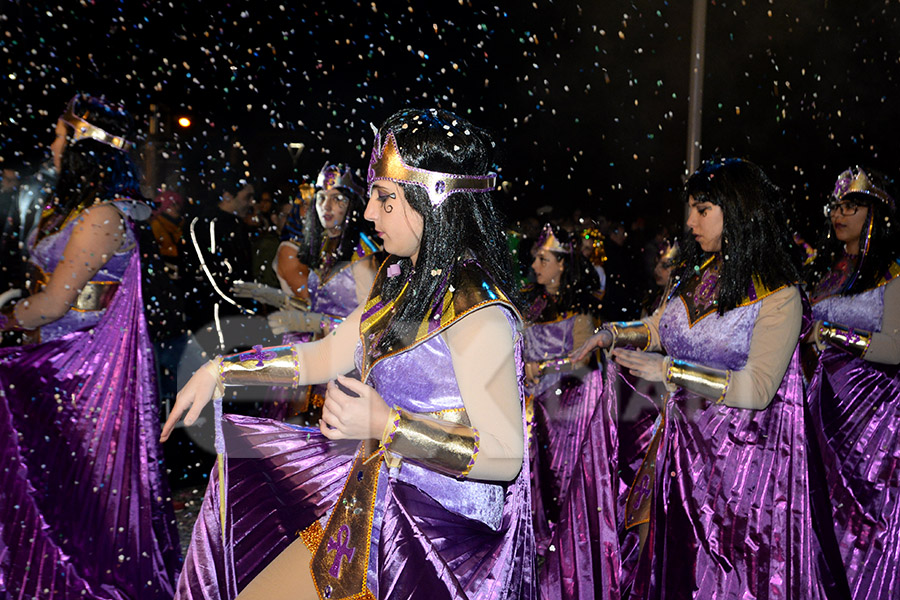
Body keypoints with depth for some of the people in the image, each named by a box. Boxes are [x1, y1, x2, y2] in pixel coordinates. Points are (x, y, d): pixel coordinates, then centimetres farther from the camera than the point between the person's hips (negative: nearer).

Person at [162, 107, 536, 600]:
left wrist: (386, 425, -30)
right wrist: (219, 370, 8)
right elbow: (326, 357, 11)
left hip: (437, 523, -9)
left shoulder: (476, 314, -26)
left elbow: (505, 456, -25)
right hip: (377, 481, 9)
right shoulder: (400, 277, 3)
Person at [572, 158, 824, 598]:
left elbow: (757, 389, -22)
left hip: (740, 455, -6)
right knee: (676, 561, 17)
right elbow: (657, 330, 19)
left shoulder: (778, 295, -16)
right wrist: (613, 334, 0)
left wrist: (669, 371, -23)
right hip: (683, 444, 6)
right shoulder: (696, 272, 5)